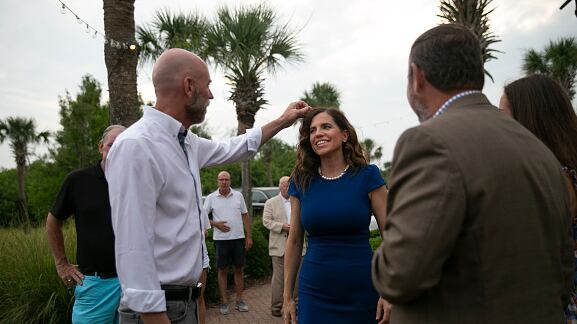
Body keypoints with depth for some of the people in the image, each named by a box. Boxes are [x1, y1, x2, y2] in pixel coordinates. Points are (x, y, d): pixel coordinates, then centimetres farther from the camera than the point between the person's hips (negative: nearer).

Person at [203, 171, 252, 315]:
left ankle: (239, 300, 21)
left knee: (239, 269, 9)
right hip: (221, 239, -1)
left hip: (238, 238, 2)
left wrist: (249, 236, 4)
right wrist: (216, 224, -14)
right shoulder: (211, 198, 0)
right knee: (222, 270, 6)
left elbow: (245, 216, 7)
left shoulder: (238, 195, 4)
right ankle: (224, 301, 17)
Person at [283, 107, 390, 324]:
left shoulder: (367, 176, -7)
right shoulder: (301, 182, 0)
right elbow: (294, 241, 5)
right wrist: (287, 296, 6)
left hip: (362, 293, -1)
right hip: (314, 294, 2)